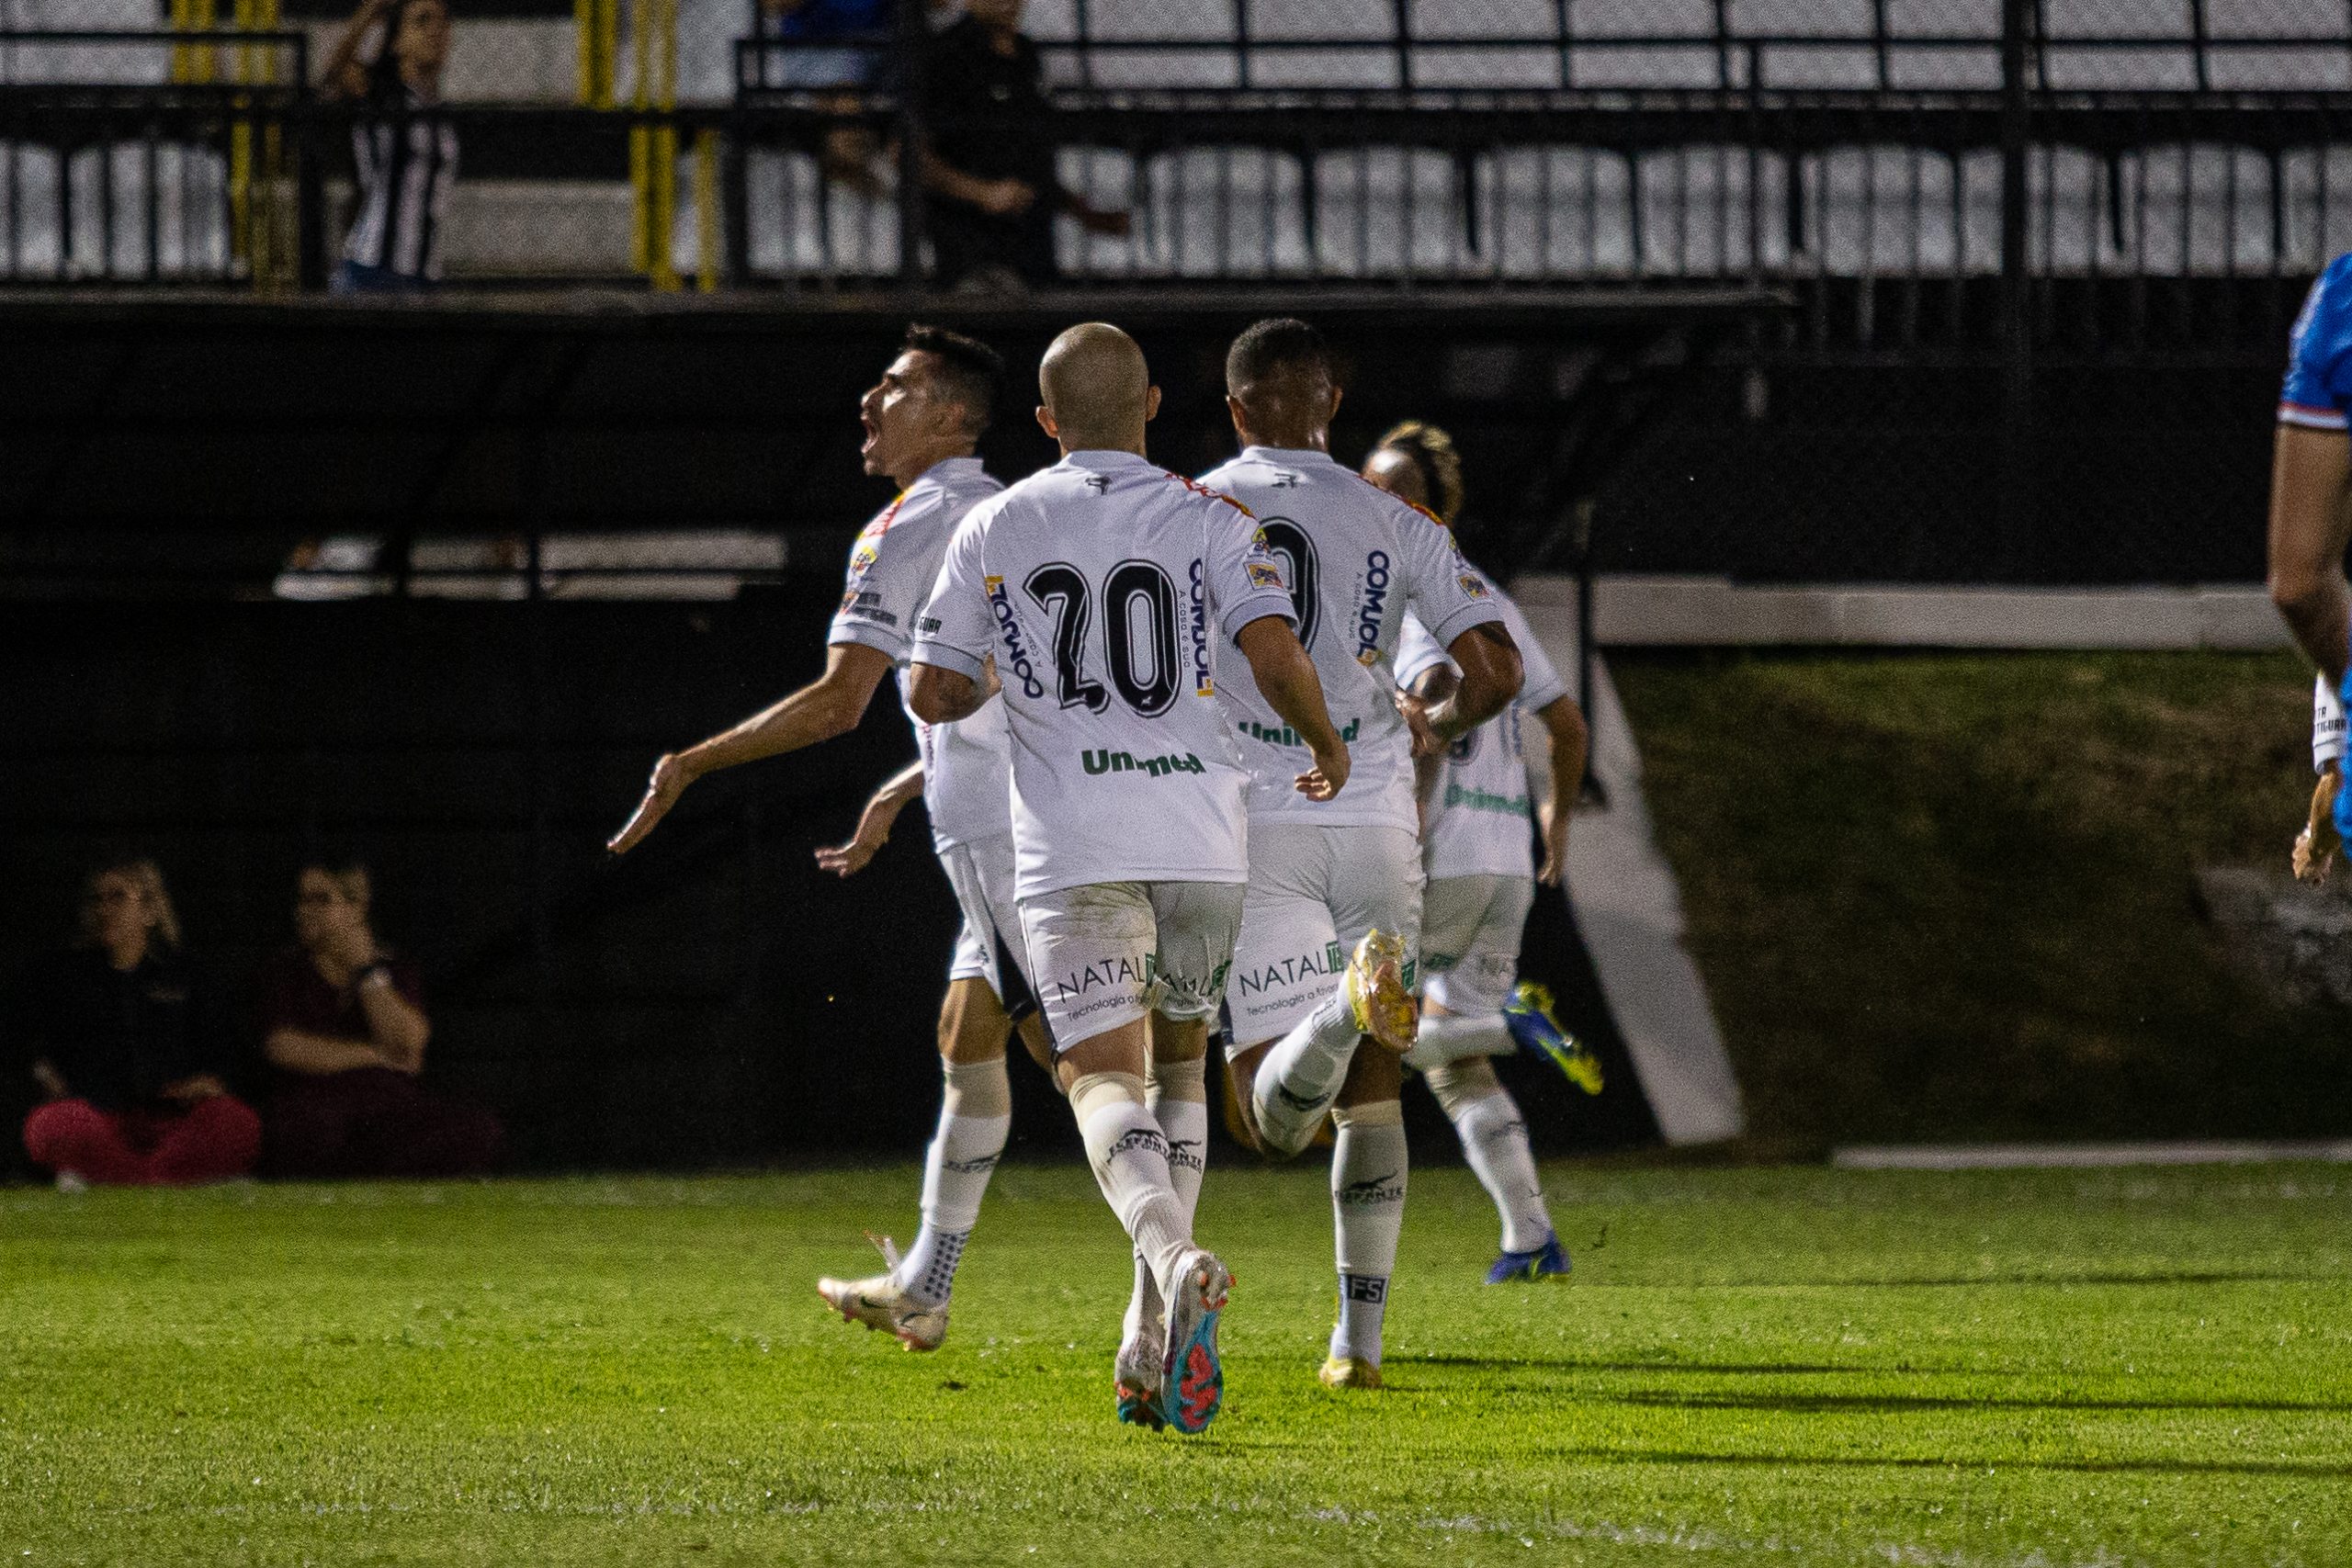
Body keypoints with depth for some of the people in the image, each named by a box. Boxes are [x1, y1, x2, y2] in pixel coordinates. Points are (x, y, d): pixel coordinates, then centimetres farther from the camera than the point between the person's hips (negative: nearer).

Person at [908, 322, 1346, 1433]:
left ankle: (1176, 1260, -40)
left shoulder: (994, 529, 7)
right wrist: (1327, 747, 9)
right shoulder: (1208, 521, 5)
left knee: (1106, 1081, -8)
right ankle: (1151, 1344, 11)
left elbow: (935, 694, 7)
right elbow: (1275, 653, -10)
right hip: (1203, 838, 2)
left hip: (1072, 846, -2)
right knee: (1176, 1062, 19)